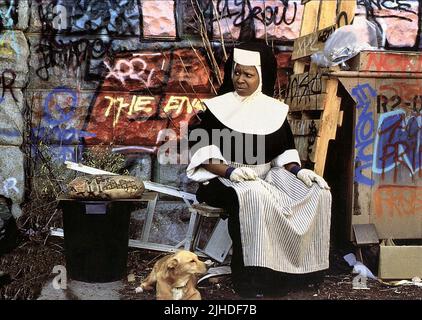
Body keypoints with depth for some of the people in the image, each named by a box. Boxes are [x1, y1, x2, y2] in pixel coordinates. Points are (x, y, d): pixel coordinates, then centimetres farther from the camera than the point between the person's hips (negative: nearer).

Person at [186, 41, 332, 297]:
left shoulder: (276, 110, 10)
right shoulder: (216, 108, -1)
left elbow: (285, 151, 12)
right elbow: (201, 152, -9)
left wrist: (298, 170, -8)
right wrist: (230, 170, -24)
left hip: (268, 177, 5)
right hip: (225, 179, -4)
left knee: (317, 193, -16)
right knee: (254, 196, -38)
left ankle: (297, 265, -8)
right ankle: (250, 279, -27)